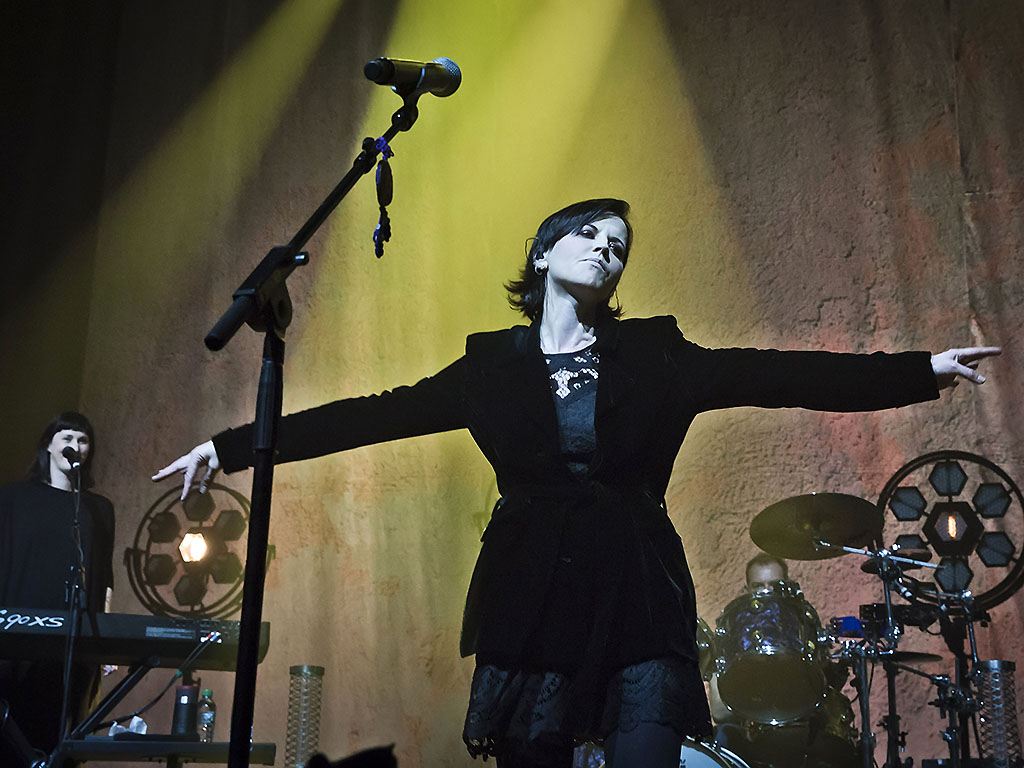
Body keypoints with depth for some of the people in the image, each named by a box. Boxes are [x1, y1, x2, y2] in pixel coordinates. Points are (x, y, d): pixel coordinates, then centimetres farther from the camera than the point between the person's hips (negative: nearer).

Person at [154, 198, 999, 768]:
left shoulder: (655, 355, 7)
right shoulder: (491, 366, 7)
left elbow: (779, 376, 1)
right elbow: (371, 415, 4)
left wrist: (923, 371, -5)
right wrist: (236, 446, 0)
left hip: (639, 601, 0)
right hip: (531, 603, 1)